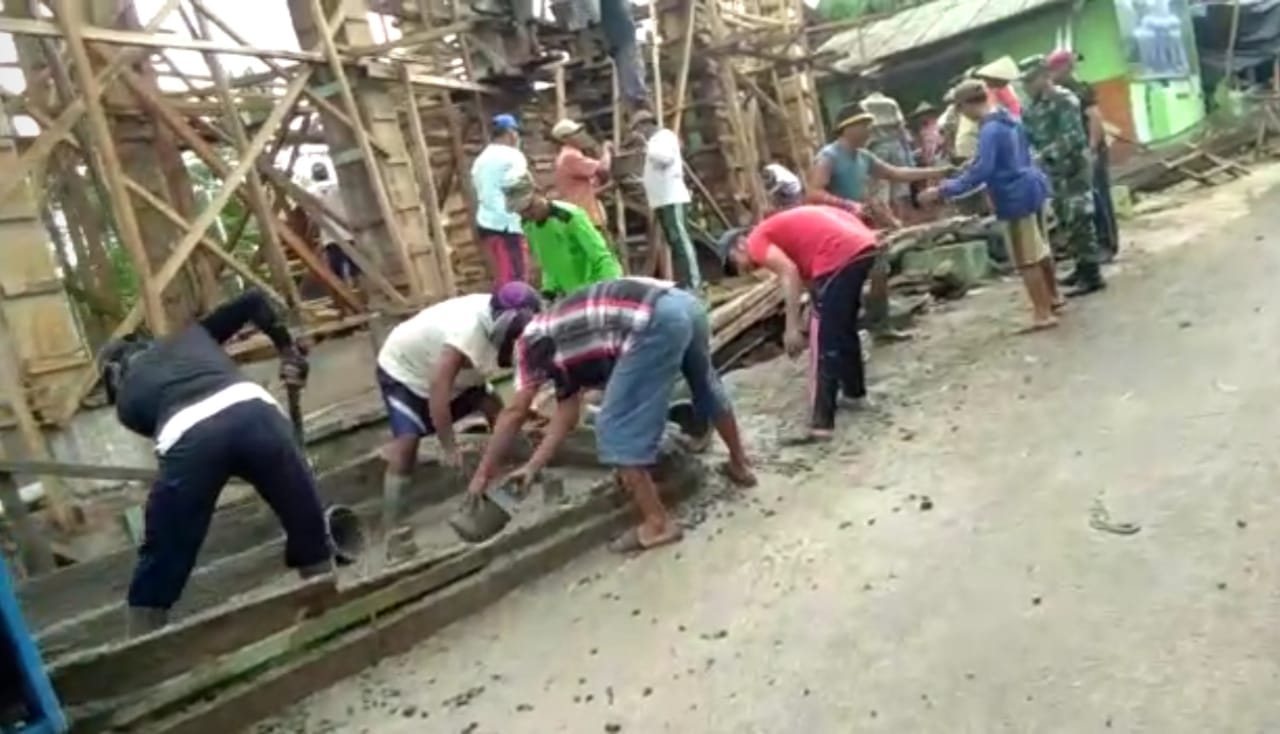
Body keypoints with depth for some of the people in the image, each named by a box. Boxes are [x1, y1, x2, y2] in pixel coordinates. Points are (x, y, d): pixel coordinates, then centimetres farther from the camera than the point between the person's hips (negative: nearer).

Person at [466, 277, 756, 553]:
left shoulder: (532, 339, 13)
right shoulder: (563, 338, 33)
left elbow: (514, 413, 13)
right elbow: (567, 414, 30)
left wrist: (484, 472, 20)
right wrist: (532, 467, 32)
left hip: (657, 321, -10)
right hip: (684, 303, 10)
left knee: (618, 426, 1)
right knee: (707, 387, 32)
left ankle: (657, 524, 7)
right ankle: (740, 465, 53)